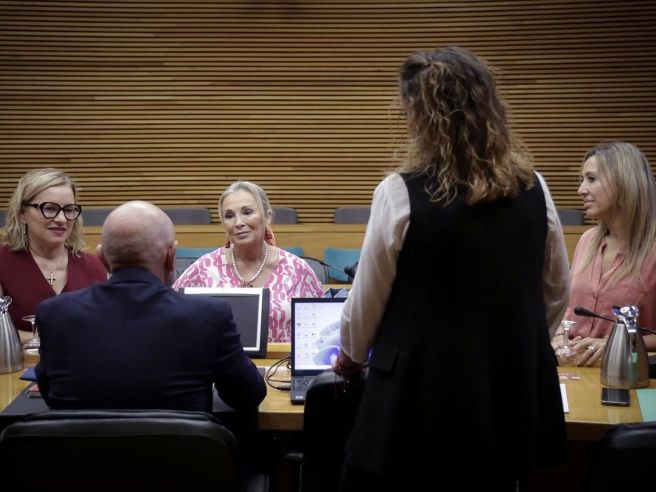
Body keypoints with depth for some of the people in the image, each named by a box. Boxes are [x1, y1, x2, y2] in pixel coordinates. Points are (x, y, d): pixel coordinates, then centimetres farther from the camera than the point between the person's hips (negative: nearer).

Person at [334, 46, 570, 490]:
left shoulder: (401, 193, -14)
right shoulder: (533, 189, -2)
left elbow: (368, 299, -4)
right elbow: (558, 293, 10)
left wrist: (352, 354, 15)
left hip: (424, 389, -4)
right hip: (513, 387, 4)